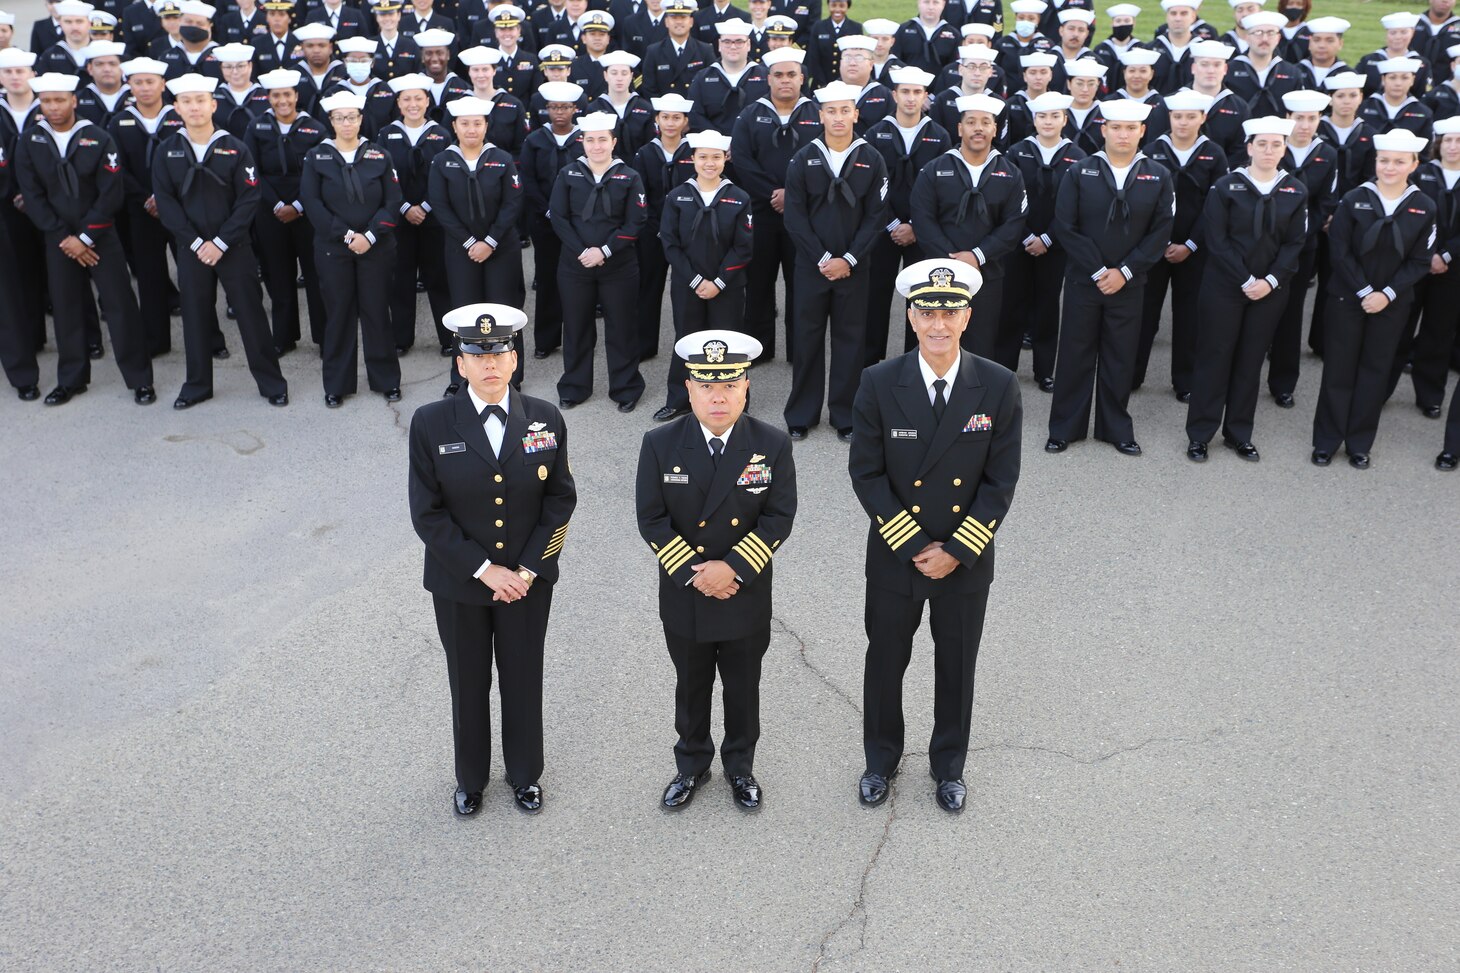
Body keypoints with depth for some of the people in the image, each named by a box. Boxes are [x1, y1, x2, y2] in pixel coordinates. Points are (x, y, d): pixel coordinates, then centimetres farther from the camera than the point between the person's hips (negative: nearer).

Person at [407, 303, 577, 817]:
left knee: (524, 680, 16)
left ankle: (525, 774, 38)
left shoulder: (545, 419, -8)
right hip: (459, 583, -1)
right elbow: (428, 514, -11)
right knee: (468, 684, 16)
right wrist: (485, 570, -15)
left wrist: (527, 570, -11)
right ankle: (470, 778, 38)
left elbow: (560, 500, -3)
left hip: (528, 579, 1)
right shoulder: (431, 423, -13)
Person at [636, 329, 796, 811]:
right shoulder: (660, 445, -11)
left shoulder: (772, 444, -11)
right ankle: (691, 765, 38)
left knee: (743, 688, 17)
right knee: (691, 688, 18)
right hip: (684, 596, 0)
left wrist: (733, 568, -20)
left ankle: (740, 766, 38)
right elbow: (651, 520, -9)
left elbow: (779, 518, -10)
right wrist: (694, 572, -17)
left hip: (747, 595, 0)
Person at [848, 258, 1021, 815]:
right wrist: (913, 548, -14)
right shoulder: (880, 383, -13)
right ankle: (881, 759, 39)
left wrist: (956, 551, -14)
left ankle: (949, 765, 38)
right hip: (894, 558, 0)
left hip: (967, 559, 0)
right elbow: (866, 474, -10)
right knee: (885, 663, 16)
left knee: (957, 669, 16)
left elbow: (1001, 481, -8)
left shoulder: (999, 387, -11)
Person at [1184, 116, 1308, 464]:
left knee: (1251, 359, 9)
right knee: (1215, 356, 1)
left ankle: (1238, 433, 19)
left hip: (1270, 289, 3)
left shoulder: (1296, 191, 3)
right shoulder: (1226, 186, -6)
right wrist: (1245, 280, -15)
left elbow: (1295, 243, 1)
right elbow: (1216, 239, -10)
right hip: (1225, 285, -3)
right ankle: (1199, 434, 9)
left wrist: (1271, 281, -12)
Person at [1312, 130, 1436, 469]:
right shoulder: (1354, 200, -7)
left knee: (1375, 370, 9)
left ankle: (1360, 443, 19)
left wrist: (1387, 294, -13)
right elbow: (1340, 252, -9)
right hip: (1347, 298, -1)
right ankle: (1326, 440, 14)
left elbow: (1420, 261, -2)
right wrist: (1364, 292, -14)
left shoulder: (1424, 207, -3)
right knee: (1338, 368, 4)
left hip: (1392, 303, 2)